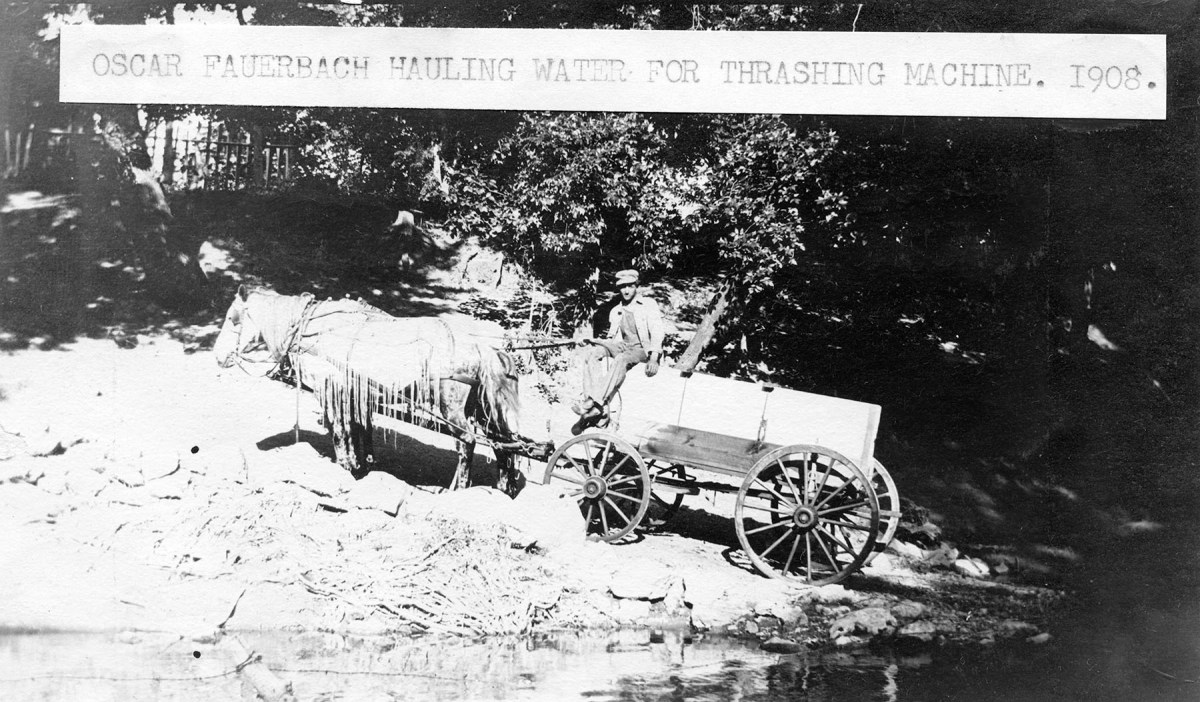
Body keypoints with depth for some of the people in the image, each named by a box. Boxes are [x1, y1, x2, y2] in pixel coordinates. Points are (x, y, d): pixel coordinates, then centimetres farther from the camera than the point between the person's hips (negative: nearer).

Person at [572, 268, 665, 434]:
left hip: (643, 349, -5)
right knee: (593, 351, -25)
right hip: (622, 346, 5)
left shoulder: (648, 304, 4)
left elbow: (657, 332, -7)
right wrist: (592, 342, -1)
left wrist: (654, 358, -22)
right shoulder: (615, 312, 21)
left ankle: (597, 402, -47)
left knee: (621, 359, -39)